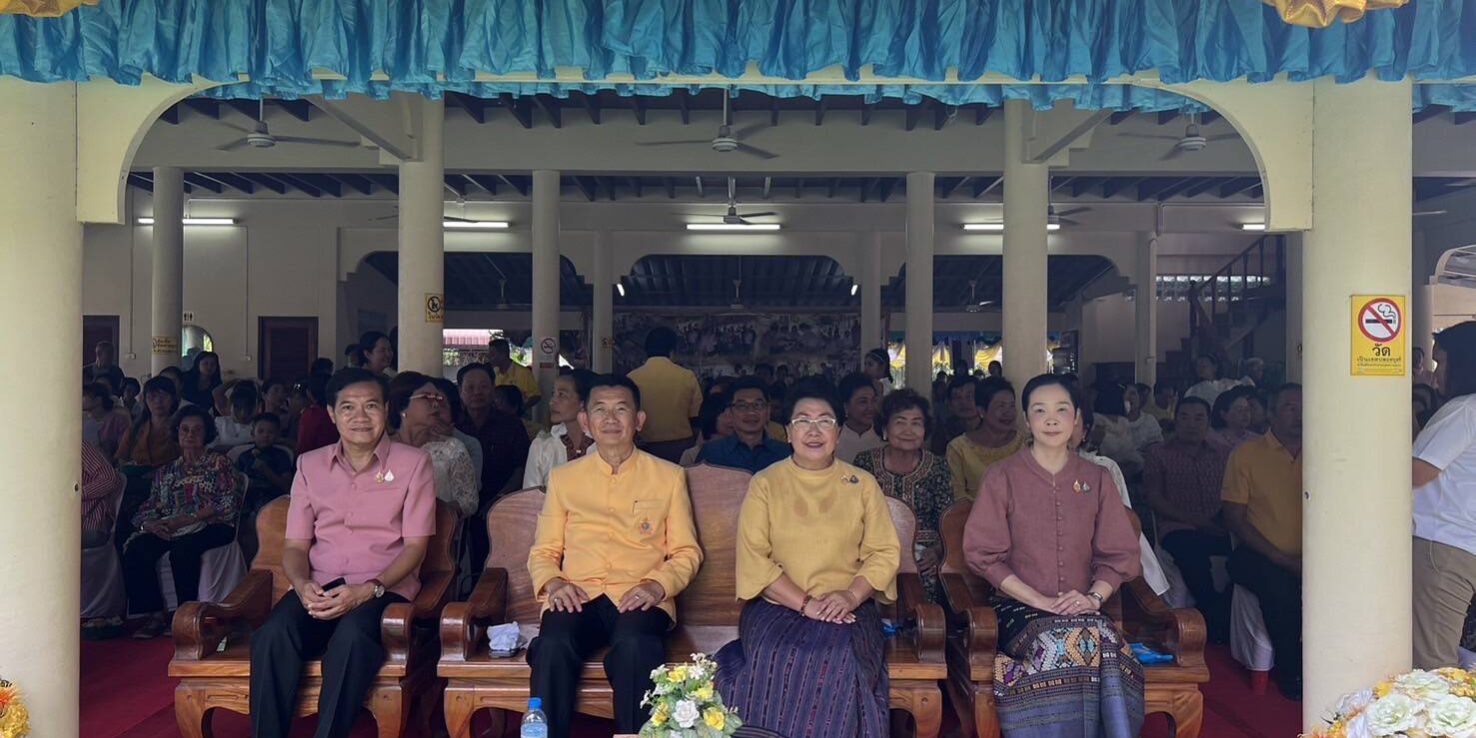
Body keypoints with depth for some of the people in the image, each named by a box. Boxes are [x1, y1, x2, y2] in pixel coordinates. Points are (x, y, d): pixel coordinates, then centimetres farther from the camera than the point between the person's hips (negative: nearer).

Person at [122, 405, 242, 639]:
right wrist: (149, 524, -9)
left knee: (182, 548, -36)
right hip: (168, 530, 4)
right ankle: (155, 614, -20)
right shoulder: (166, 472, 24)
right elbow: (148, 509, 16)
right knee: (136, 549, -25)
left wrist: (188, 519, -13)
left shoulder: (219, 463, 11)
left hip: (210, 528, -4)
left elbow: (230, 502, -3)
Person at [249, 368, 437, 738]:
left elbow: (415, 545, -1)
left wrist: (368, 590, -17)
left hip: (383, 589, -3)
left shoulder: (413, 463, 5)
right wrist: (302, 585, -12)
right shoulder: (310, 465, 15)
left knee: (352, 637, -36)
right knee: (272, 636, -29)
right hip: (318, 589, 3)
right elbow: (295, 545, 12)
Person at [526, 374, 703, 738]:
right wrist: (552, 582, -4)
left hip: (639, 599, -1)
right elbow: (543, 551, 18)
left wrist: (657, 585, -8)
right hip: (577, 596, 1)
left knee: (635, 647, -35)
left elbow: (687, 552, 12)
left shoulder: (669, 477, 15)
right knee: (553, 646, -33)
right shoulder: (562, 477, 20)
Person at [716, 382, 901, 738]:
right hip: (776, 606, 0)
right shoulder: (764, 484, 6)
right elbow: (753, 559, -3)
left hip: (847, 611, 1)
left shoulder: (863, 485, 12)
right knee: (777, 660, -31)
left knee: (840, 662, -30)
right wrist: (805, 604, -13)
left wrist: (852, 594, -13)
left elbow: (886, 551, 5)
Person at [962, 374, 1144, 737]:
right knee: (1062, 643, -34)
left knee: (1104, 643, -32)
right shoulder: (1002, 477, 2)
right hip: (1020, 607, -2)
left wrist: (1094, 597, -10)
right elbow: (983, 554, -3)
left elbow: (1119, 554, 9)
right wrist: (1038, 600, -13)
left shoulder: (1097, 479, 11)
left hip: (1082, 609, 2)